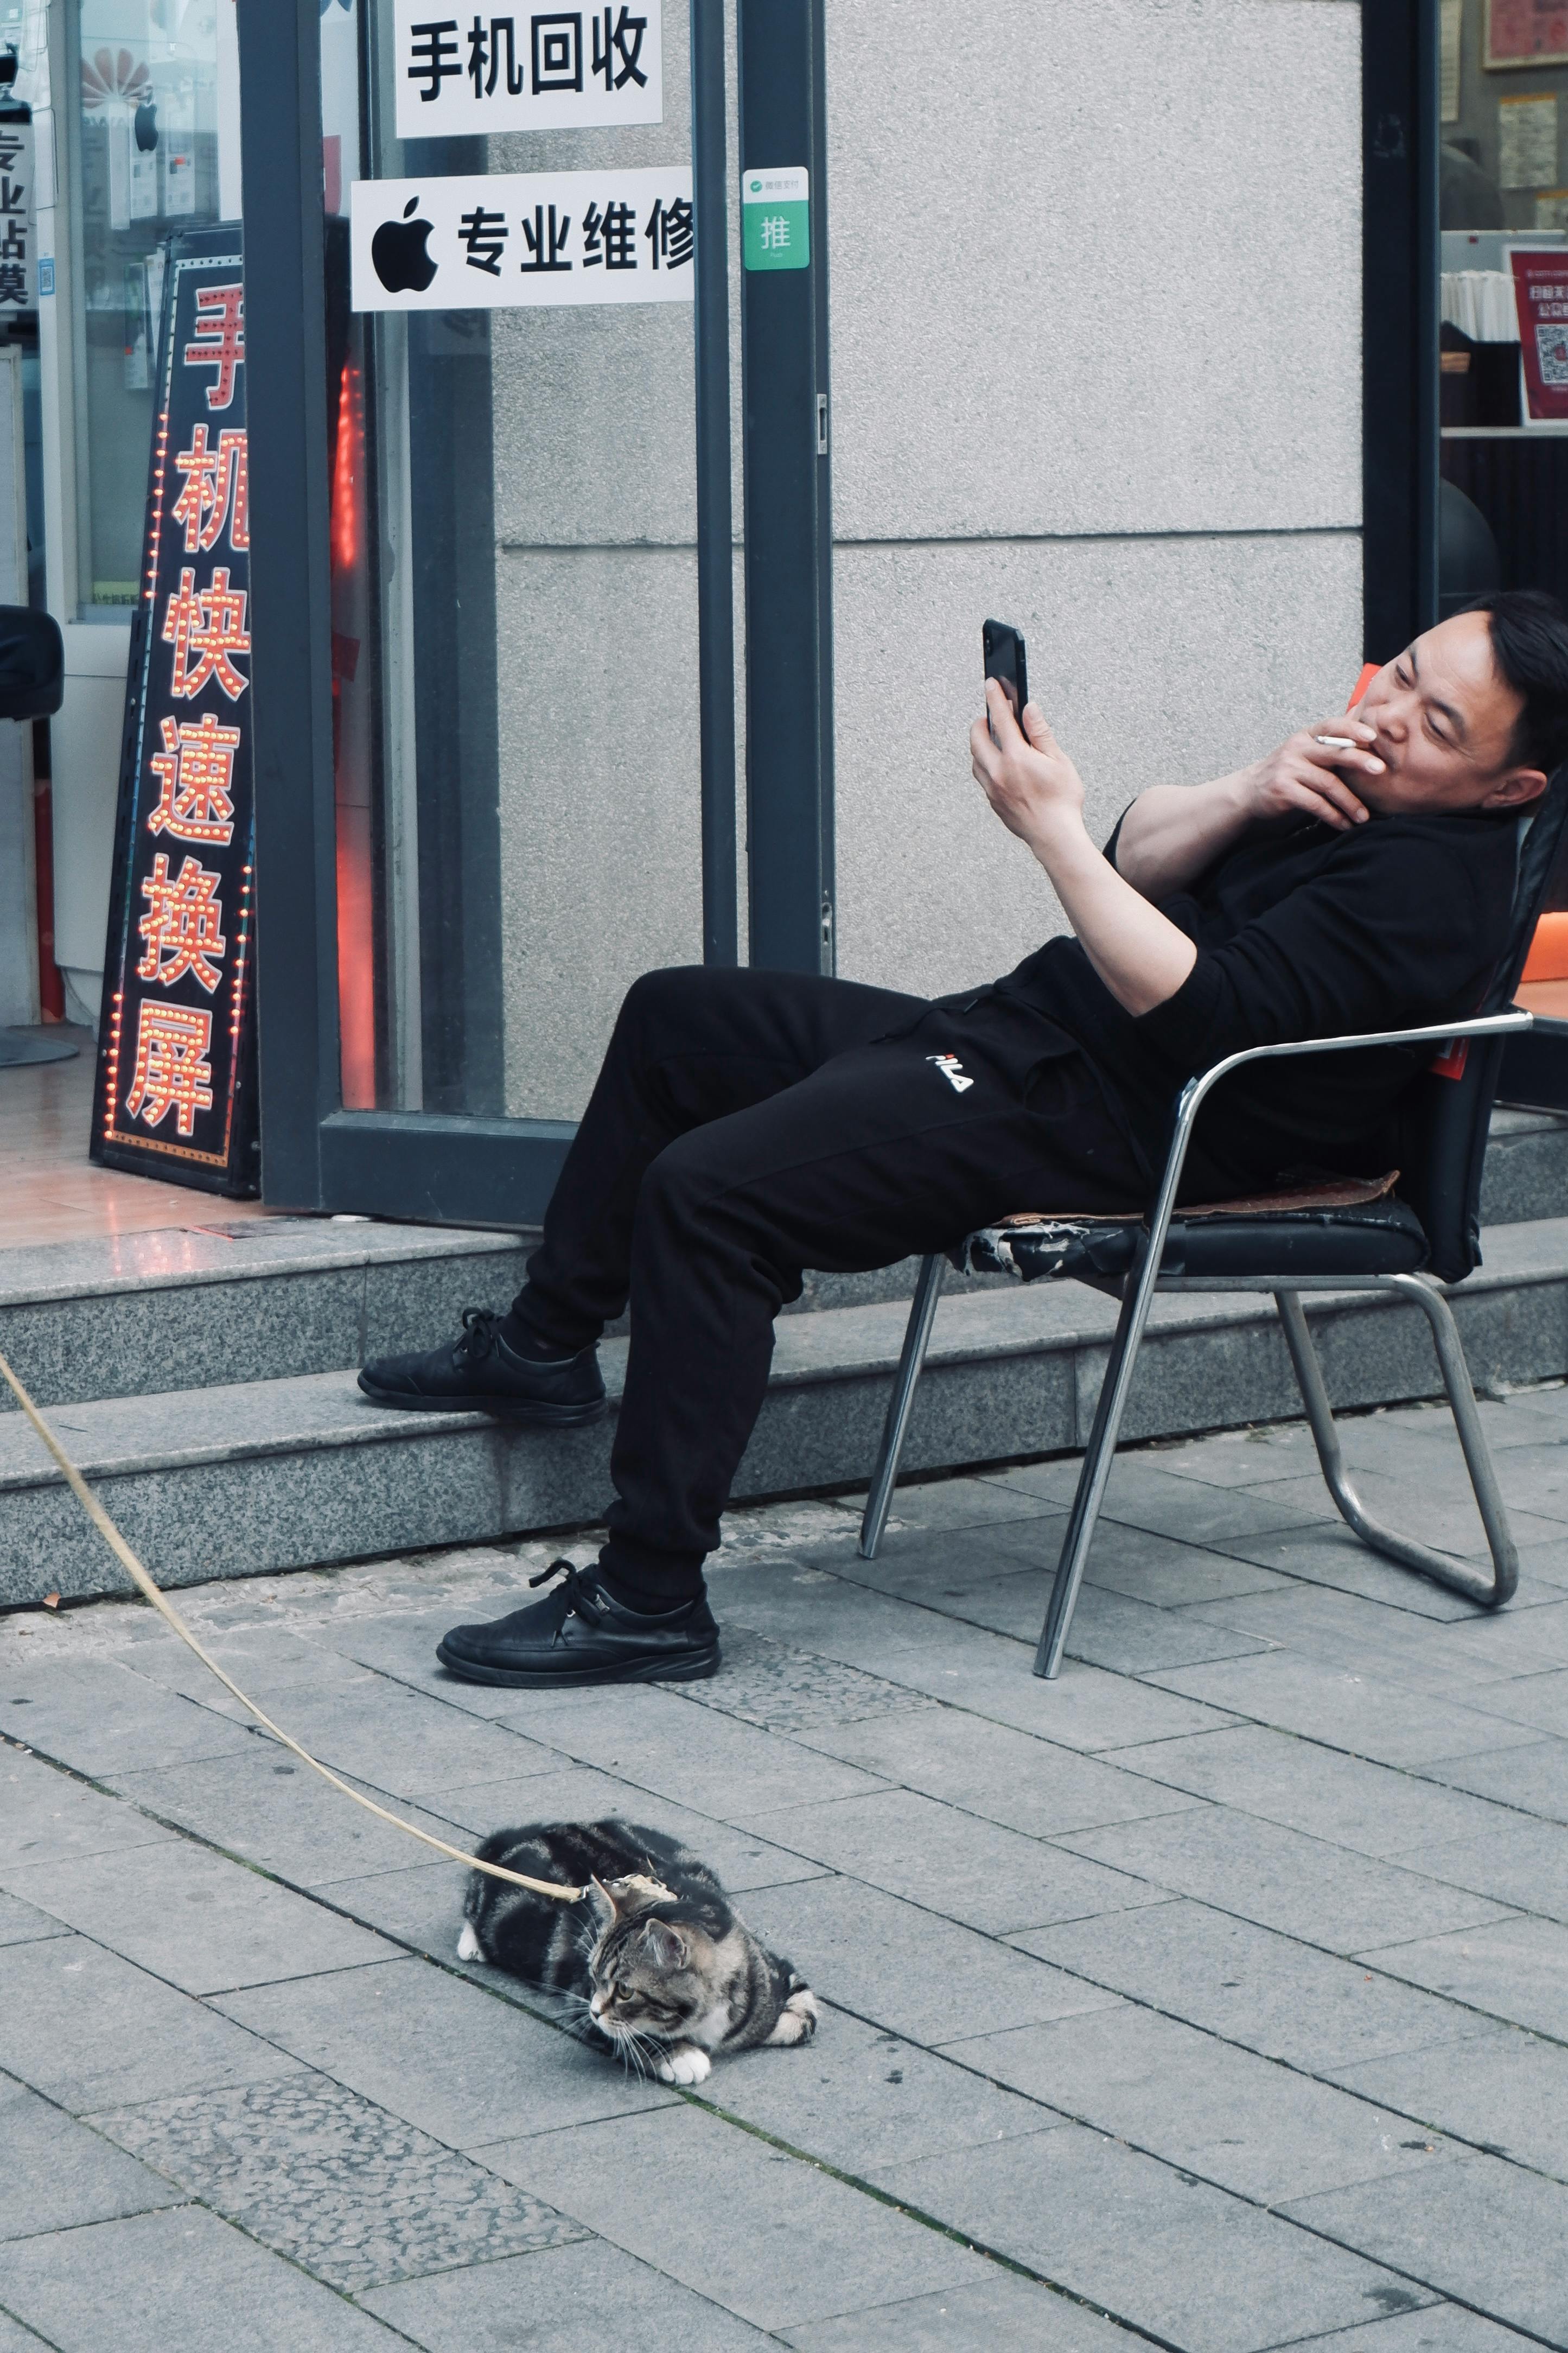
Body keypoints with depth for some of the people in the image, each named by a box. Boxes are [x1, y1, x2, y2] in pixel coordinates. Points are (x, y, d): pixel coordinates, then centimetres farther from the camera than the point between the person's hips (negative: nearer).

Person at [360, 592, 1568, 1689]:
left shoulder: (1433, 888, -20)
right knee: (675, 1015, 22)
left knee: (705, 1191, -26)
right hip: (1013, 1021, 11)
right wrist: (1247, 792, -9)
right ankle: (547, 1343, 33)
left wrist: (1052, 827, -24)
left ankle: (651, 1599, -19)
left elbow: (1199, 1014, -28)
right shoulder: (1351, 778, 10)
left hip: (1100, 1122, -11)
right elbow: (1141, 858, 10)